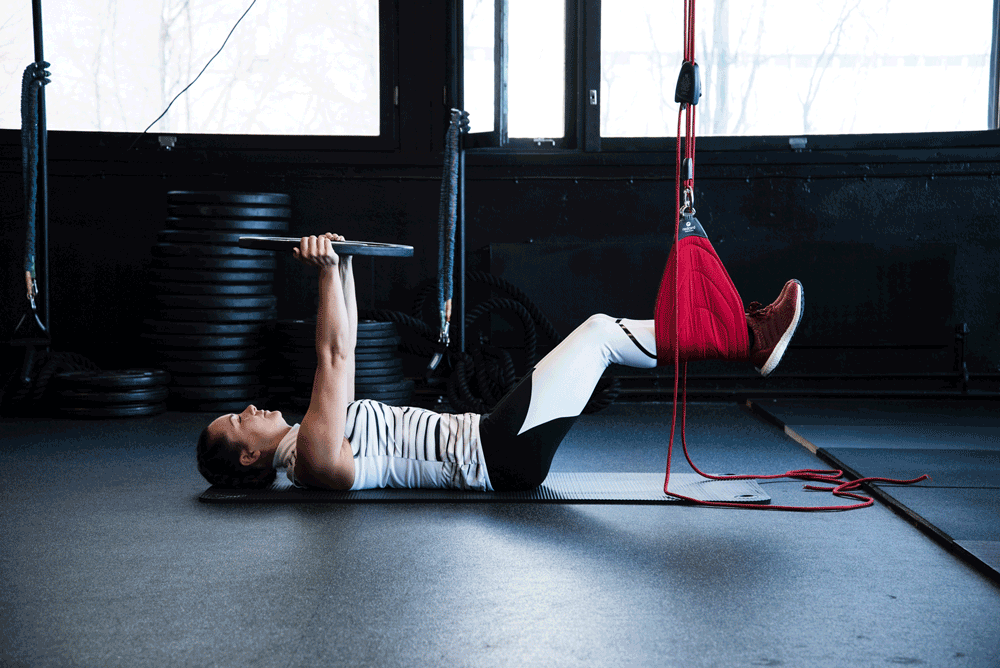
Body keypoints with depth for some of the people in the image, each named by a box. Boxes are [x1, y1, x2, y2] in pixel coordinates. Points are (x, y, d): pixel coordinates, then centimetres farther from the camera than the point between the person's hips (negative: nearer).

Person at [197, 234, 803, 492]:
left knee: (598, 335, 8)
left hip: (482, 444, 10)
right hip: (495, 457, -10)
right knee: (598, 332, -8)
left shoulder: (305, 450, 15)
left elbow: (341, 352, 20)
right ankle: (749, 339, 1)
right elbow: (334, 357, -23)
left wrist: (344, 265, 19)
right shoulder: (312, 457, -12)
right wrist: (327, 271, -22)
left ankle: (740, 335, 13)